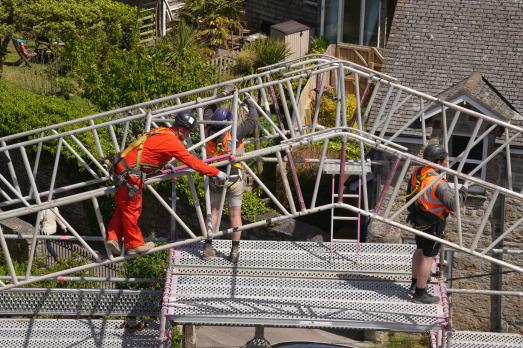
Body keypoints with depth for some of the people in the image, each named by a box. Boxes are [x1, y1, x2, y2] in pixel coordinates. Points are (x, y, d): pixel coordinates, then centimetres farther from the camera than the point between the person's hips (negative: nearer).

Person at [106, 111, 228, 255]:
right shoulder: (172, 141, -16)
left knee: (123, 206, 18)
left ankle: (113, 238, 19)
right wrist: (216, 172, -8)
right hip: (130, 175, -9)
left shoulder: (160, 131, 10)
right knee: (132, 209, 6)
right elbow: (193, 162, -15)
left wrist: (167, 166, 40)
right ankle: (135, 244, 18)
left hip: (123, 168, 9)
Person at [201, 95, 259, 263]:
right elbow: (253, 120, -12)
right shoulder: (235, 134, -23)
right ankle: (235, 250, 8)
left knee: (213, 210, 13)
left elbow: (208, 112, 5)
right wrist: (251, 104, 3)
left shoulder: (208, 131, -13)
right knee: (235, 213, 5)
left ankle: (208, 246, 9)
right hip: (234, 180, -3)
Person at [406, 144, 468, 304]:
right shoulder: (438, 183, -32)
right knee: (429, 256, 5)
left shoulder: (417, 171, -6)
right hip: (433, 224, -8)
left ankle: (415, 284, 41)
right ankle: (420, 294, 15)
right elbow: (453, 204, -32)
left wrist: (412, 212, 22)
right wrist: (464, 189, -15)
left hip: (418, 219, 8)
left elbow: (410, 194, 7)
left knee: (420, 250, 25)